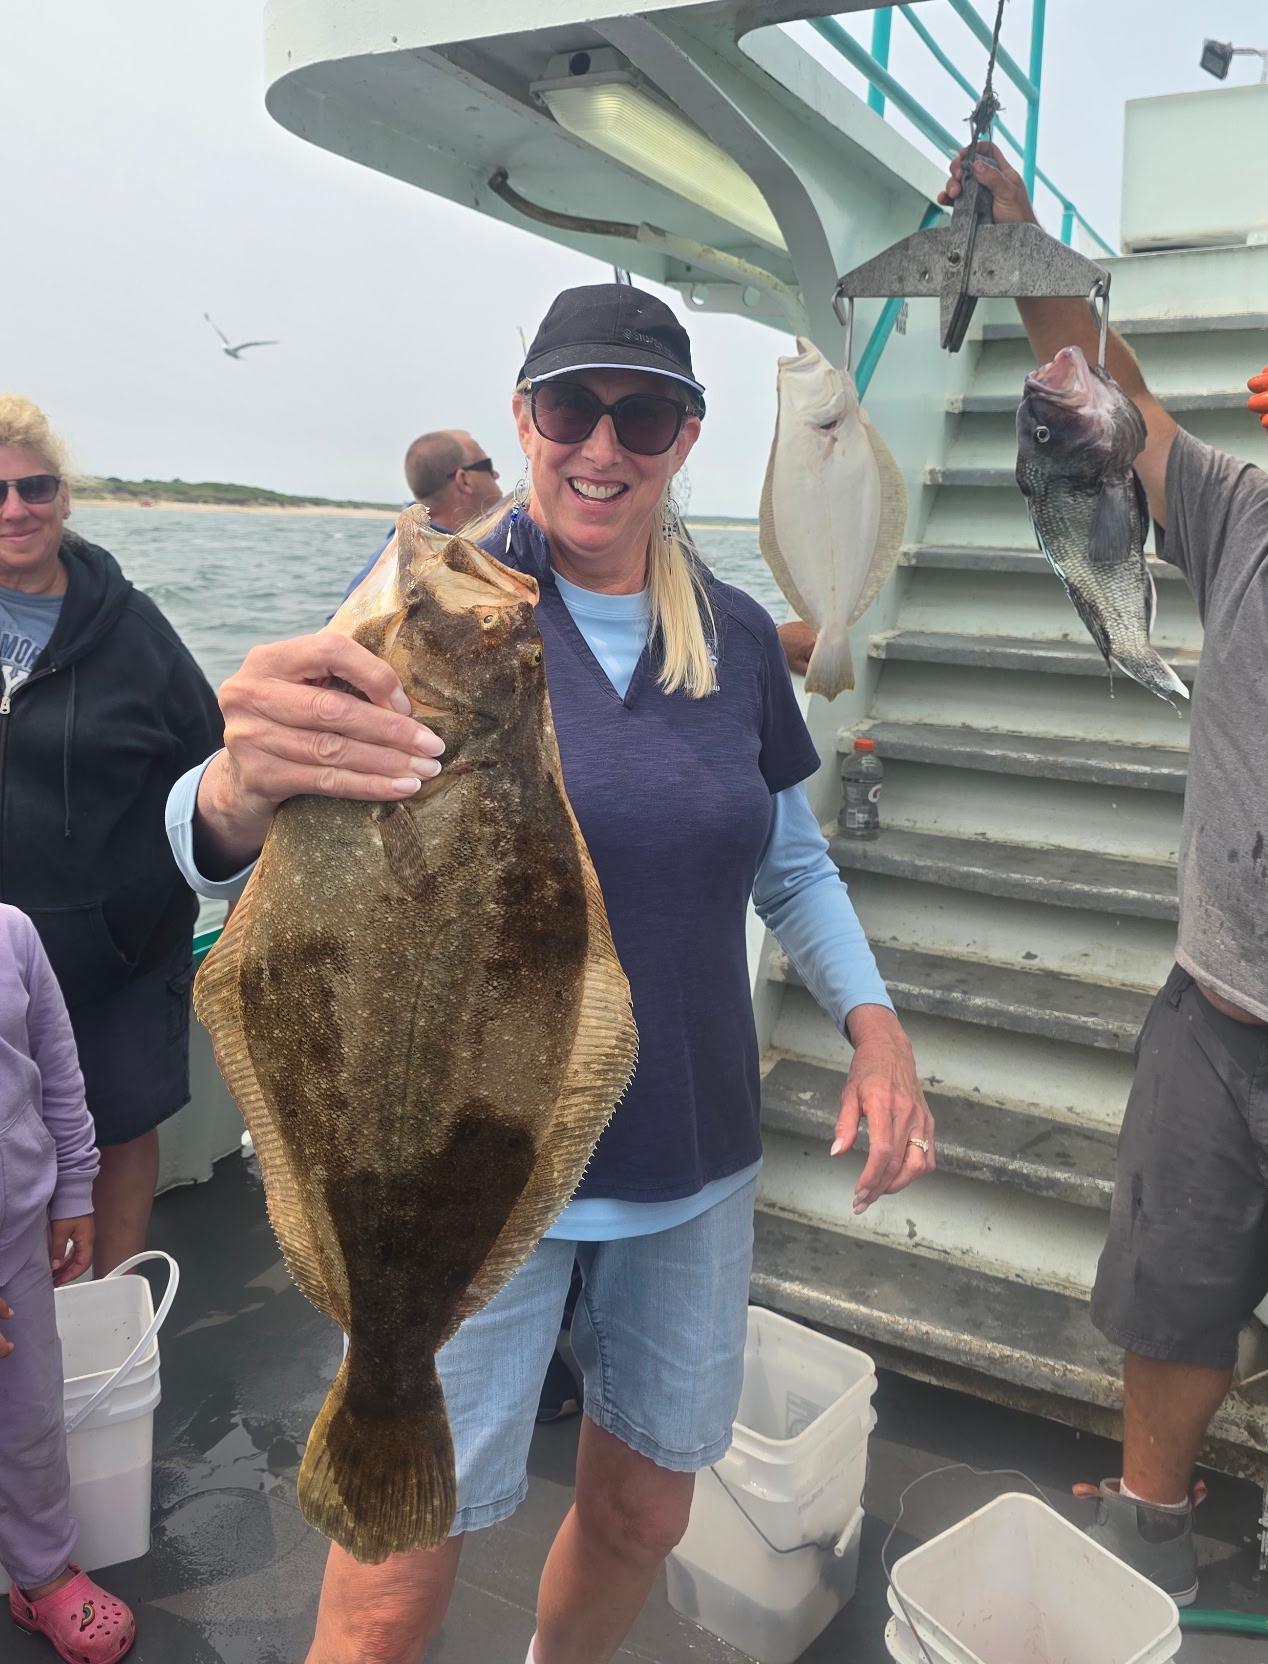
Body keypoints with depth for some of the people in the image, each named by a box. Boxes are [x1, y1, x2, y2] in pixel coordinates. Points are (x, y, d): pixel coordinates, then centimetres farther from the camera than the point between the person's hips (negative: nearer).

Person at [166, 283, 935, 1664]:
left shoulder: (736, 638, 2)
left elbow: (789, 860, 14)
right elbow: (215, 849, -23)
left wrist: (871, 1018, -2)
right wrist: (244, 786, -46)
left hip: (694, 1160, 5)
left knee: (642, 1512, 22)